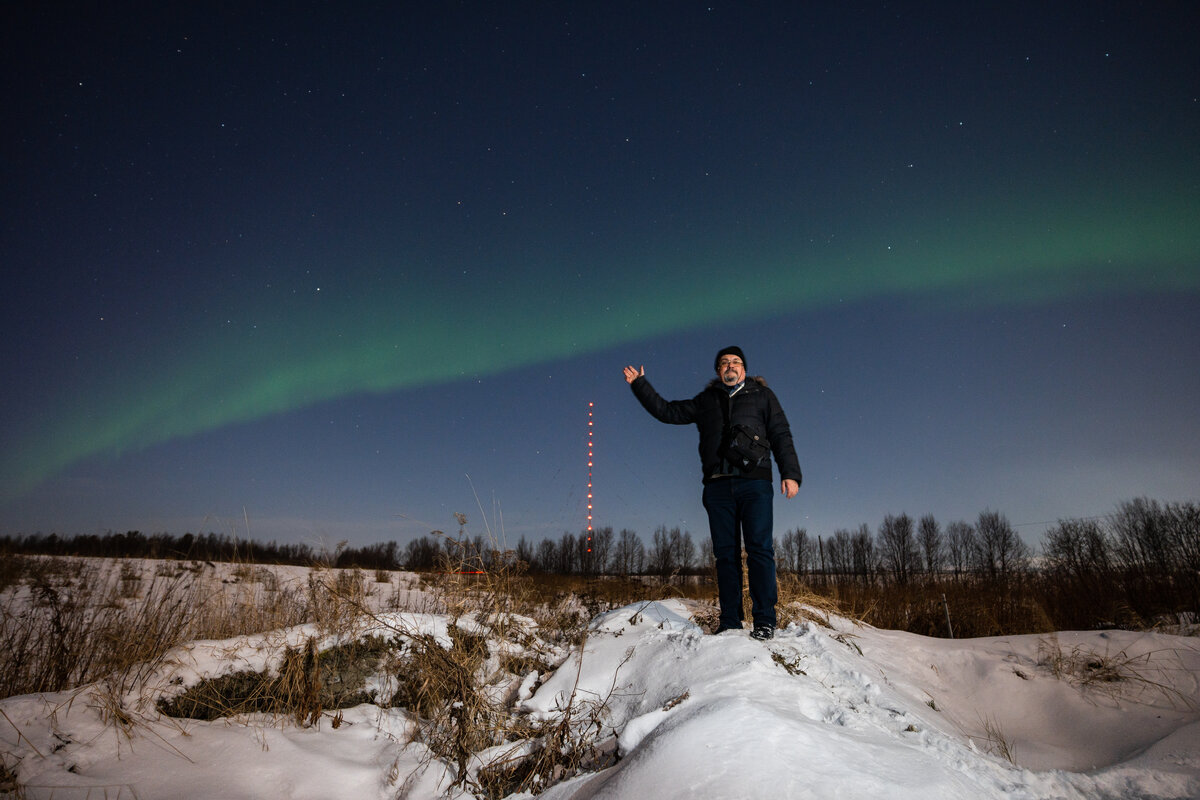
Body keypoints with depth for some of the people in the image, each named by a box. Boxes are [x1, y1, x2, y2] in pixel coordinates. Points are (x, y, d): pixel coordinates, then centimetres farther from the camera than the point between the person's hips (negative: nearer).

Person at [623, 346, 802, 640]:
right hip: (718, 486, 2)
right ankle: (730, 622, 5)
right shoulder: (705, 401, 22)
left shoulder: (762, 395, 17)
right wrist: (639, 384, 21)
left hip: (754, 483, -2)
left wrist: (790, 473, -2)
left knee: (760, 549, -9)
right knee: (726, 554, 2)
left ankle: (764, 621, -4)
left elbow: (781, 436, 10)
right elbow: (666, 411, 24)